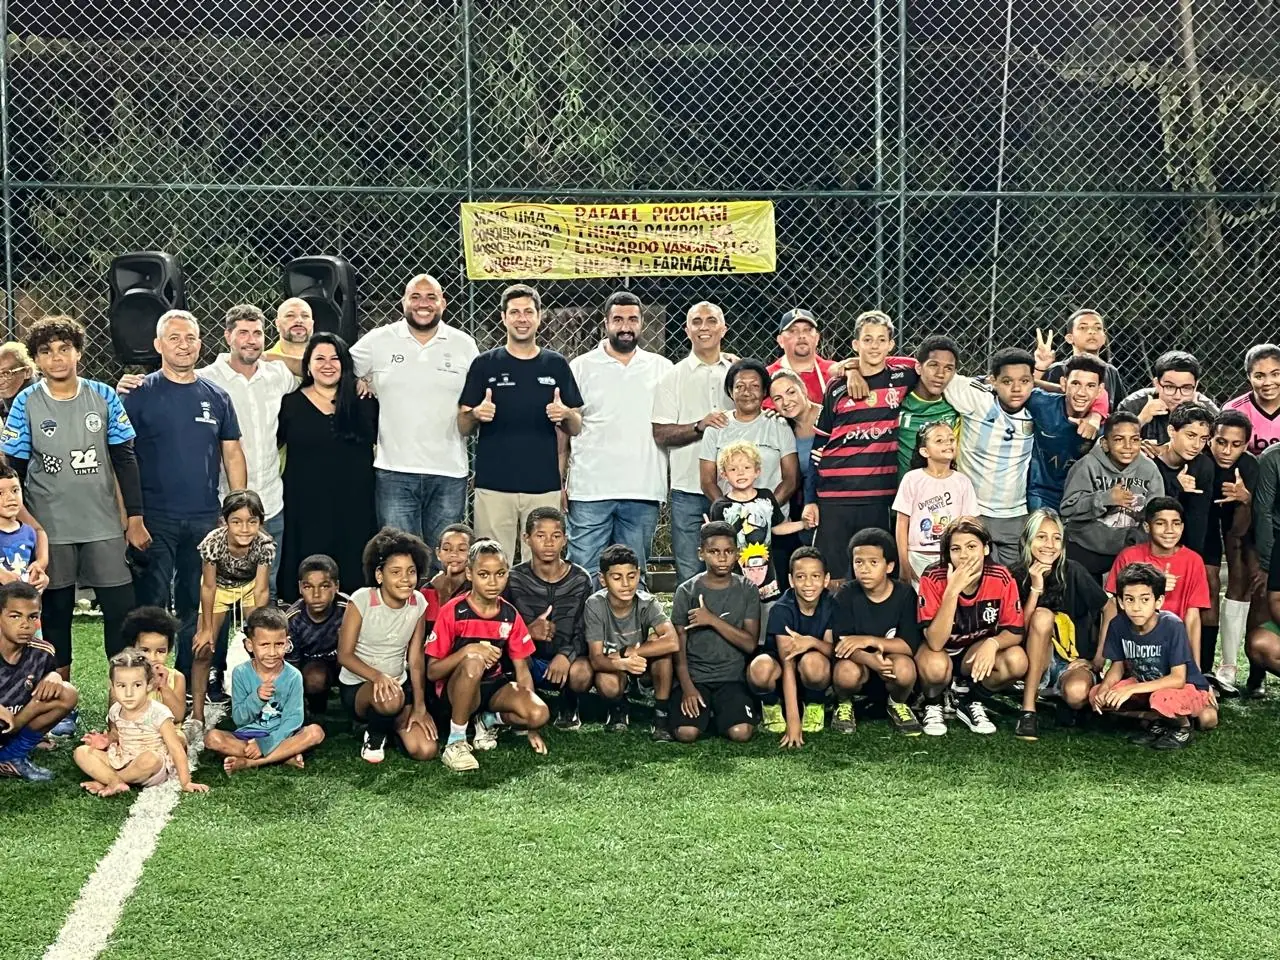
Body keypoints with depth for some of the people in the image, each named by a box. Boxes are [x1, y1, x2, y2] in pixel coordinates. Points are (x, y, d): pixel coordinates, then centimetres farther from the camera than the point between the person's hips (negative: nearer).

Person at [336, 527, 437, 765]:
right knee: (390, 698, -41)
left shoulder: (418, 603, -4)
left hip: (399, 684, 4)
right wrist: (377, 676, -32)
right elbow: (344, 655, -14)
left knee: (425, 750, -17)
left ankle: (390, 722, 15)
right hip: (357, 686, -4)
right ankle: (374, 736, -4)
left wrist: (419, 707, -7)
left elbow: (416, 659, -1)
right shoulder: (362, 600, -17)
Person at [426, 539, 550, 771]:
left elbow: (522, 670, 3)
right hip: (457, 689, -4)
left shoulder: (510, 616, 0)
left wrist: (531, 728, -2)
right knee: (473, 661, -38)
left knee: (539, 714, -27)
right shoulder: (453, 612, -11)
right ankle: (456, 742, -23)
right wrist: (467, 650, -28)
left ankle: (489, 720, 6)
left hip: (495, 686, 4)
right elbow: (432, 672, -11)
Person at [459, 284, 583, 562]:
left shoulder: (556, 365, 9)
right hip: (493, 485, -1)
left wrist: (565, 414, -9)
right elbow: (463, 427, 7)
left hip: (544, 486, 1)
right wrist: (477, 414, -15)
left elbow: (576, 429, 12)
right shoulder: (485, 364, 5)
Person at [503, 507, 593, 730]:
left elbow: (583, 632, -6)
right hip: (529, 663, -1)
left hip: (566, 659, 1)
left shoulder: (580, 579, -2)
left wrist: (566, 655, -28)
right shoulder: (514, 579, -4)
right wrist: (528, 632, -29)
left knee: (581, 673, -35)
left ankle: (568, 708, 5)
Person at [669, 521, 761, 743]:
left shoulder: (747, 591, 3)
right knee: (686, 732, -24)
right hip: (694, 676, 0)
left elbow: (750, 644, -5)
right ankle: (705, 712, 11)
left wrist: (712, 620, -14)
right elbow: (679, 646, -1)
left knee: (741, 733, -24)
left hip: (732, 677, 1)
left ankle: (719, 714, 11)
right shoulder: (687, 591, 1)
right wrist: (687, 687, -14)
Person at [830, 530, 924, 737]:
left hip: (891, 663, 0)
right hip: (859, 663, 0)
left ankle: (897, 704, 3)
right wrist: (870, 659, -38)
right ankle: (844, 704, 3)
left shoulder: (904, 594, -11)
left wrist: (869, 640, -28)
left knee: (905, 668, -34)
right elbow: (842, 644, -19)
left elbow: (911, 645, -17)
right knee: (846, 673, -35)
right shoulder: (847, 595, -11)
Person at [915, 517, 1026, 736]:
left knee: (1017, 662, -26)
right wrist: (952, 591, -40)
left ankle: (965, 698, 1)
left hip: (978, 653, 3)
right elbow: (935, 642, -32)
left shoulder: (1001, 578, -19)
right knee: (935, 667, -38)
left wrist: (992, 643, -33)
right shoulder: (933, 578, -26)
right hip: (939, 650, -3)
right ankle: (933, 704, -1)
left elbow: (1015, 632, -11)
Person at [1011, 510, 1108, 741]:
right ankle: (1028, 710, -27)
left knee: (1077, 693, -37)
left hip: (1075, 663, -2)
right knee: (1043, 615, -29)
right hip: (1035, 665, 2)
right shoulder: (1017, 577, -5)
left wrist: (1098, 660, -3)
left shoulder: (1073, 572, -8)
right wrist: (1035, 589, -21)